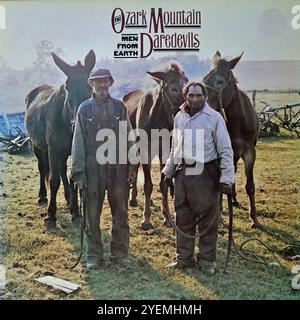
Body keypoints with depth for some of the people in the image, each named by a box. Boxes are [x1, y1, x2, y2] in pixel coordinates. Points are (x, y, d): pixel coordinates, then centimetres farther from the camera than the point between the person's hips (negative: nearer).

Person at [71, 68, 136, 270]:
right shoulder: (85, 108, 2)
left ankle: (120, 253, 22)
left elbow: (129, 138, 6)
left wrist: (132, 166, 0)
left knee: (121, 213, 8)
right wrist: (79, 172, -5)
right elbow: (78, 142, 0)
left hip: (118, 168, 1)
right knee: (92, 215, 7)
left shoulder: (120, 107, 5)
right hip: (93, 169, -1)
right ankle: (94, 256, 20)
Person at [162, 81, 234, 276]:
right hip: (182, 173, 5)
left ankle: (206, 260, 20)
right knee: (183, 218, 12)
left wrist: (226, 178, -12)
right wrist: (169, 171, 18)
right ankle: (184, 258, 27)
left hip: (206, 174, -5)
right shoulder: (179, 117, 10)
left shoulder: (214, 117, -5)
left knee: (208, 219, 4)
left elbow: (226, 151, -7)